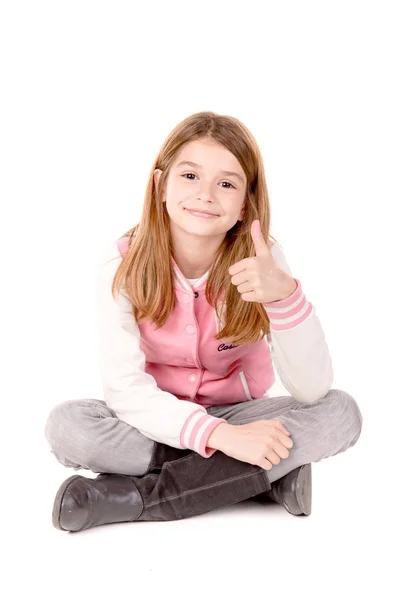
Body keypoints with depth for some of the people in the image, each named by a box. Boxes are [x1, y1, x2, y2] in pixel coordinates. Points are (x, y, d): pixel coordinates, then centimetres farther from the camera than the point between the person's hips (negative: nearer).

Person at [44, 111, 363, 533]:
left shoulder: (262, 259, -17)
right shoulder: (125, 262, -18)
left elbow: (312, 392, -24)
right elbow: (123, 388, -23)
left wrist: (285, 294, -41)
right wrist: (220, 435, -36)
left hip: (237, 415, 1)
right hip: (158, 421, 0)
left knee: (341, 413, -25)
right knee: (65, 424, -29)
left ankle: (136, 496, -25)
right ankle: (269, 477, -22)